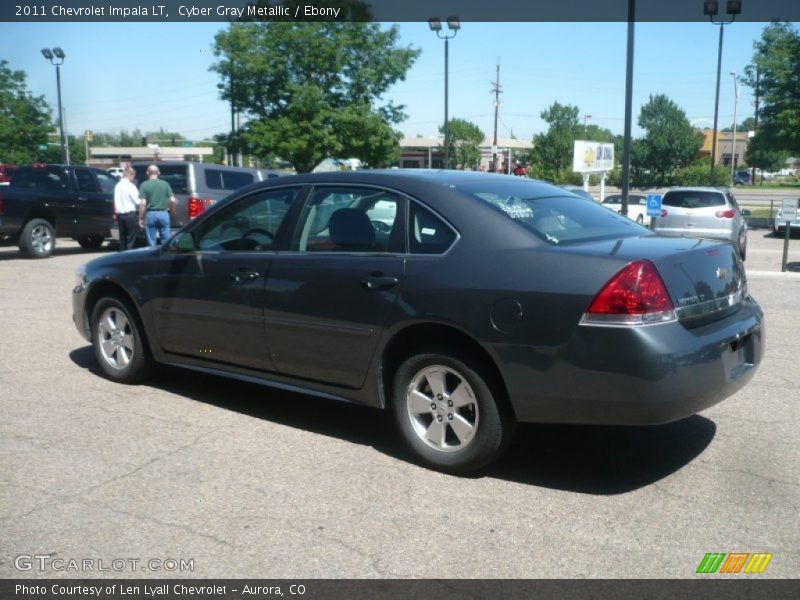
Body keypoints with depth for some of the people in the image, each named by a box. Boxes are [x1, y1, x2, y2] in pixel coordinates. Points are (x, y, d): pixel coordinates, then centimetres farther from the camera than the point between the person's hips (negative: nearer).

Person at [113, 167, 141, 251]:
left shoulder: (117, 186, 9)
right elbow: (137, 201, -12)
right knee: (131, 238, -2)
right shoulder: (130, 186, -12)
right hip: (130, 214, -7)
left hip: (120, 214, 7)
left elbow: (116, 201, 13)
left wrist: (116, 212, 20)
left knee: (122, 238, 12)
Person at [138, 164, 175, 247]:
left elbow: (143, 203, -10)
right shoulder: (165, 184, 3)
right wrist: (170, 209, 17)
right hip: (163, 214, 2)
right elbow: (172, 200, -2)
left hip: (150, 214, -2)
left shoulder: (144, 185, -4)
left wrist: (141, 218, -3)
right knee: (166, 241, 8)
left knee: (152, 242, 5)